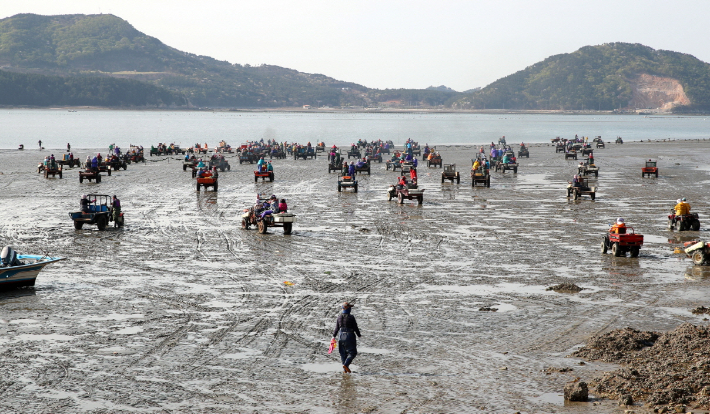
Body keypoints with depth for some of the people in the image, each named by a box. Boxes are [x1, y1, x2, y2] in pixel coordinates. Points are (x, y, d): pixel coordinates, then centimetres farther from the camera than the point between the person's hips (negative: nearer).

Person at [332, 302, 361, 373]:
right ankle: (346, 364, -13)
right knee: (352, 352, 5)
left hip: (341, 336, 5)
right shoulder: (351, 317, -12)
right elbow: (355, 328, -7)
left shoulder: (339, 317, 0)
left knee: (343, 353, 12)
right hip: (349, 336, -5)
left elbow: (336, 328, 3)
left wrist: (334, 336, 13)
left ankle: (345, 369, 14)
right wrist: (359, 335, 7)